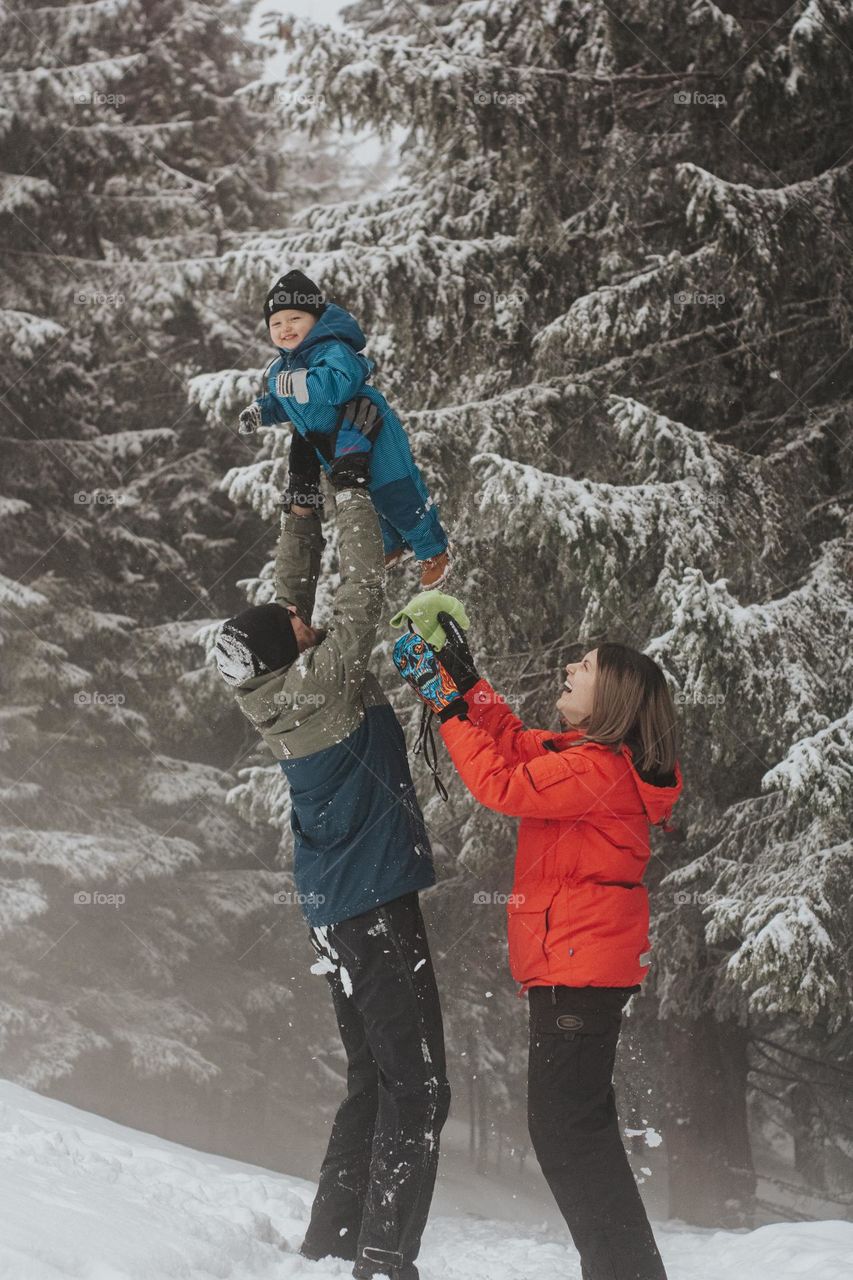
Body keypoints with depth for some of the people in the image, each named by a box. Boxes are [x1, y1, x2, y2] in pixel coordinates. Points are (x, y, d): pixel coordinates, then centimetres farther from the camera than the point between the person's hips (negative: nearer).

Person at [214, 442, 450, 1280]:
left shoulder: (274, 692, 3)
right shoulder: (324, 681, -17)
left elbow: (293, 587, 15)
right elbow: (362, 587, -14)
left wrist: (304, 506, 14)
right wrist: (350, 491, -7)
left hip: (334, 910, 9)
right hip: (376, 903, -9)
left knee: (373, 1082, 17)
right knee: (417, 1087, -10)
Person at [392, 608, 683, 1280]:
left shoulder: (597, 770, -20)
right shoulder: (595, 755, 10)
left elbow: (502, 784, -20)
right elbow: (516, 743, 20)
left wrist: (449, 708, -13)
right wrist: (467, 682, 13)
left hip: (578, 966, -11)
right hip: (590, 965, 11)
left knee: (565, 1126, -8)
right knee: (578, 1124, 18)